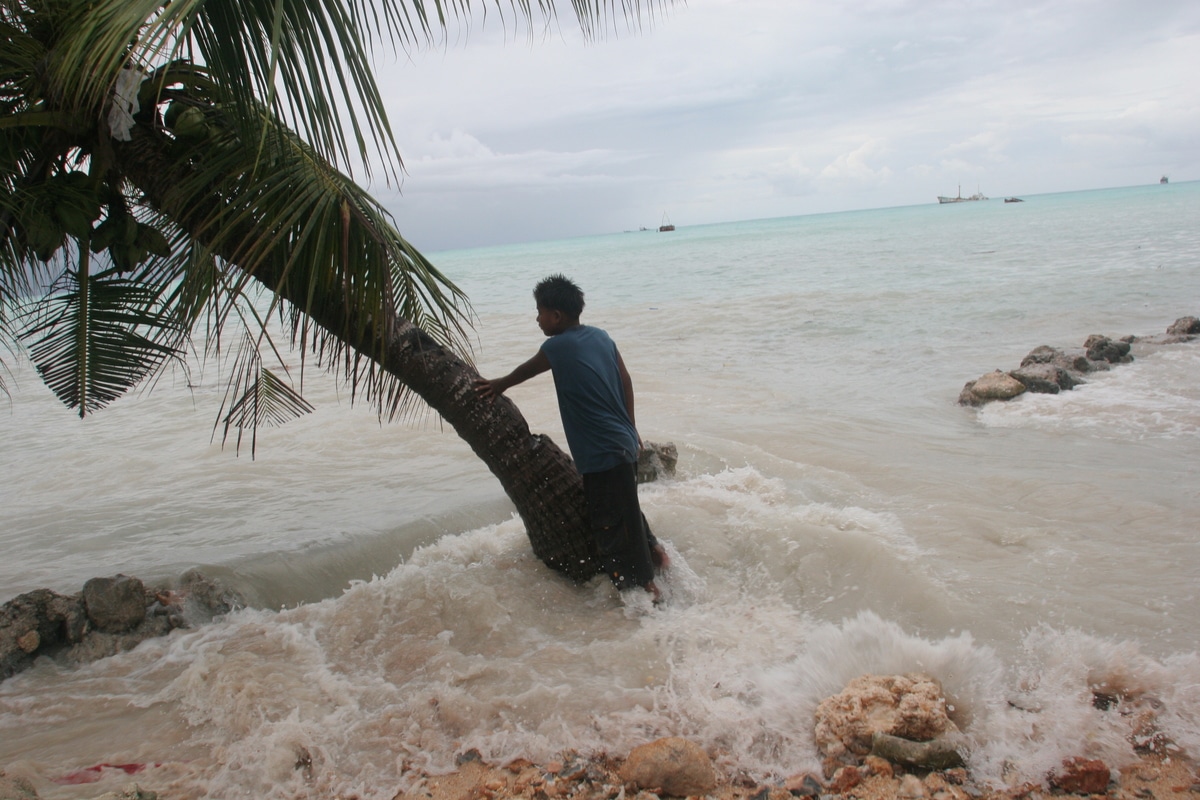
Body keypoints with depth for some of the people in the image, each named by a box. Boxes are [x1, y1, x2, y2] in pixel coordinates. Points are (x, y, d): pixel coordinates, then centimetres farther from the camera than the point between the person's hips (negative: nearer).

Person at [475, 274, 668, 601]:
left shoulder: (557, 347, -13)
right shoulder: (600, 337, 6)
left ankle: (645, 586, 10)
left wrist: (499, 385, 25)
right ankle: (653, 549, 40)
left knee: (610, 525, 2)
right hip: (624, 442, 8)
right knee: (625, 510, 28)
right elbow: (626, 381, 11)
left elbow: (525, 371, 6)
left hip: (602, 454, -8)